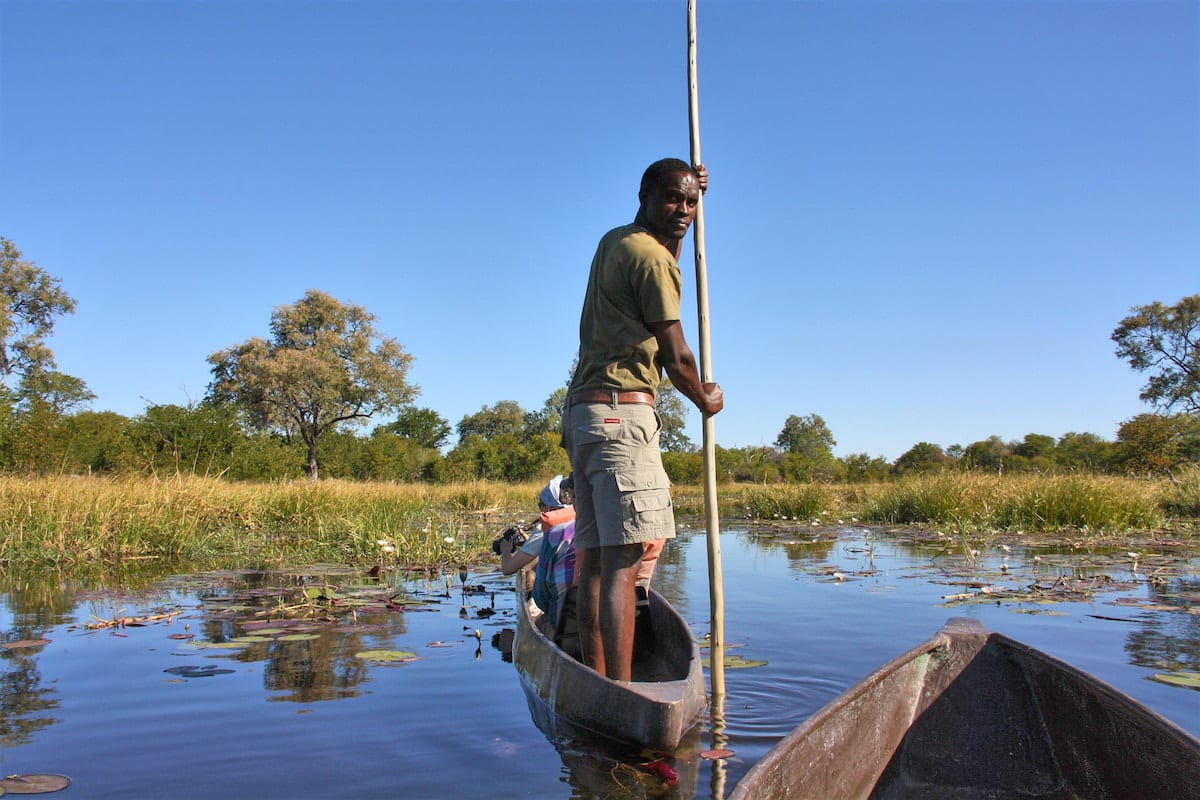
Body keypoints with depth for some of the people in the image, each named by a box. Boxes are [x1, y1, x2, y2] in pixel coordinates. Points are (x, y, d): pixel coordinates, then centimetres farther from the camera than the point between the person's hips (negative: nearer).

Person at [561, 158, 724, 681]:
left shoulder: (614, 242, 21)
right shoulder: (649, 256, -7)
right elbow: (675, 359, -9)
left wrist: (695, 202, 35)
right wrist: (705, 400, 10)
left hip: (582, 410, 10)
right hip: (621, 409, -10)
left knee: (595, 559, 5)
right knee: (624, 561, -14)